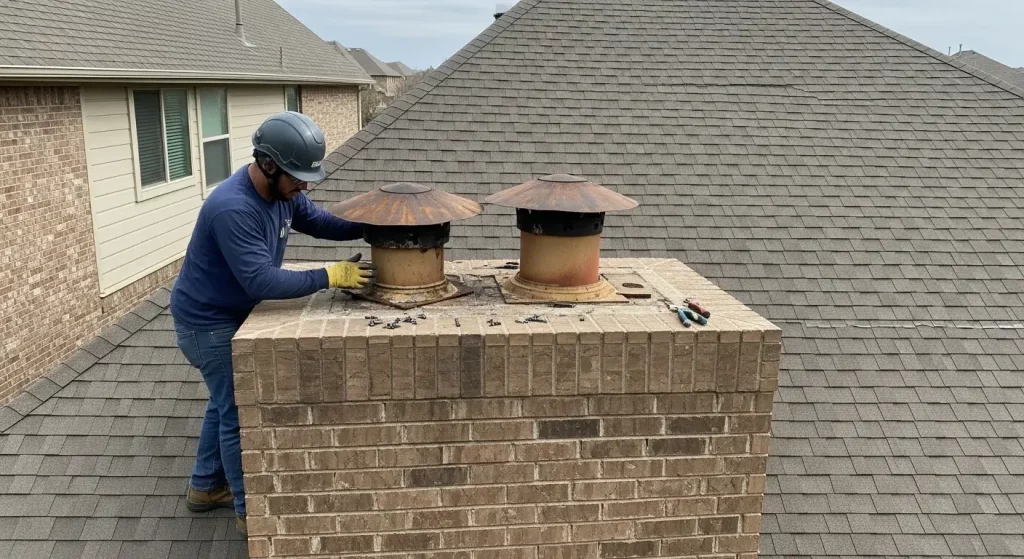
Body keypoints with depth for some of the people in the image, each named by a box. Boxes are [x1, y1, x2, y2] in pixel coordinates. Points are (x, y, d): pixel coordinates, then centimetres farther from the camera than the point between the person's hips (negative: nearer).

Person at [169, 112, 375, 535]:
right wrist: (331, 276, -36)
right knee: (241, 412, -1)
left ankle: (206, 487, 39)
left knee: (227, 403, 21)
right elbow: (263, 281, -38)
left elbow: (320, 222, 2)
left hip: (232, 314, 9)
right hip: (207, 323, -9)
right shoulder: (232, 209, -35)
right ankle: (252, 512, 15)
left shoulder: (282, 191, -8)